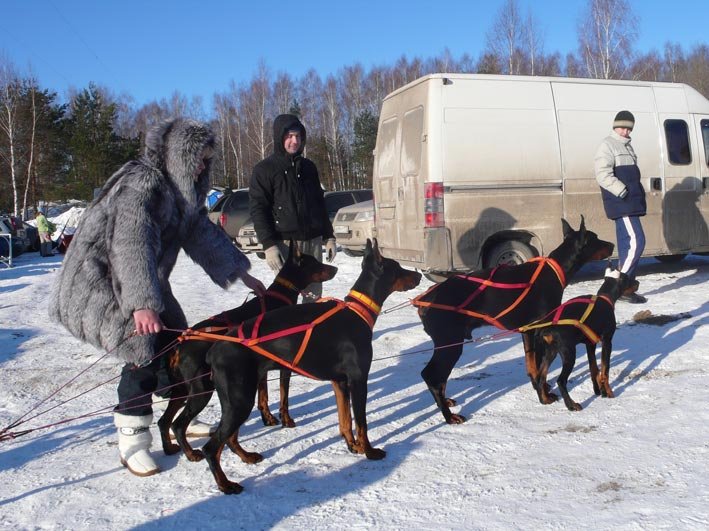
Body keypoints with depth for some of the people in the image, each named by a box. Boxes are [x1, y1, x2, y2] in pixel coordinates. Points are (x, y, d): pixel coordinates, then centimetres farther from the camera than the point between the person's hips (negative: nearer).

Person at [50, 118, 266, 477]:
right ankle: (132, 440, -6)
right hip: (99, 283, -9)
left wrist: (243, 275, 11)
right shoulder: (141, 183, -23)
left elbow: (203, 234, 12)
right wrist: (143, 303, -43)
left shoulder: (179, 188, 6)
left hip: (141, 284, 9)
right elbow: (133, 245, -35)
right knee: (145, 351, -18)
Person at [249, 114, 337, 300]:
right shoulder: (265, 169, 0)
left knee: (314, 295, 6)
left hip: (313, 241, 5)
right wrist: (268, 244, -15)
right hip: (286, 243, -5)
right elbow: (257, 209, -6)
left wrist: (329, 236, 15)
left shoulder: (308, 167, 16)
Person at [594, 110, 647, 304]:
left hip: (631, 204, 9)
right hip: (621, 205, -9)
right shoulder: (608, 145, -6)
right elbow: (602, 174, -17)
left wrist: (638, 195, 16)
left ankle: (627, 286, 15)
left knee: (627, 244, 10)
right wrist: (623, 192, -21)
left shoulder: (626, 146, 21)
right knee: (636, 241, -14)